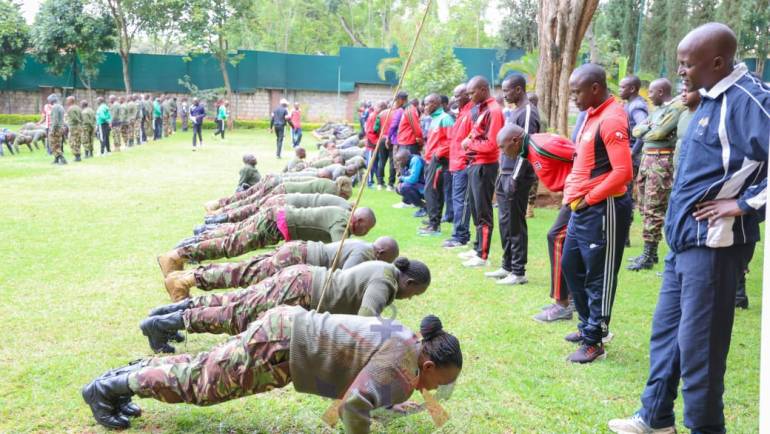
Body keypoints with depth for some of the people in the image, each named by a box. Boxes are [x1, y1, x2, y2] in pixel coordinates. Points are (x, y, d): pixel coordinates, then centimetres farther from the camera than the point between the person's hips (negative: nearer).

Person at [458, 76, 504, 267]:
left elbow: (491, 144, -21)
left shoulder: (493, 111, -16)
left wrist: (470, 144, -9)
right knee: (475, 207, 16)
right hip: (475, 164, 10)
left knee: (483, 211, -4)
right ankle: (478, 248, 27)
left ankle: (483, 256, 2)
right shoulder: (480, 109, 14)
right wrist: (469, 141, 2)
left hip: (485, 166, -10)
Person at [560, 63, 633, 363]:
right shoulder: (592, 114, 12)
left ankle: (594, 342, 13)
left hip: (603, 209, -10)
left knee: (599, 277, 1)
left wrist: (589, 199, -17)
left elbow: (623, 172, -24)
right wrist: (573, 190, 8)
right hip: (582, 207, 10)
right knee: (571, 267, 19)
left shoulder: (611, 119, -18)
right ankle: (589, 326, 34)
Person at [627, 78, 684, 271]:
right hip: (646, 158, 10)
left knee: (653, 209, -8)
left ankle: (648, 256, -5)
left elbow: (658, 132, -19)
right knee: (644, 206, 12)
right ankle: (651, 252, 21)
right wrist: (648, 128, -8)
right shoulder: (657, 109, 19)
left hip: (662, 161, -9)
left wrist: (645, 132, 1)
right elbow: (636, 130, 12)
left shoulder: (676, 108, -9)